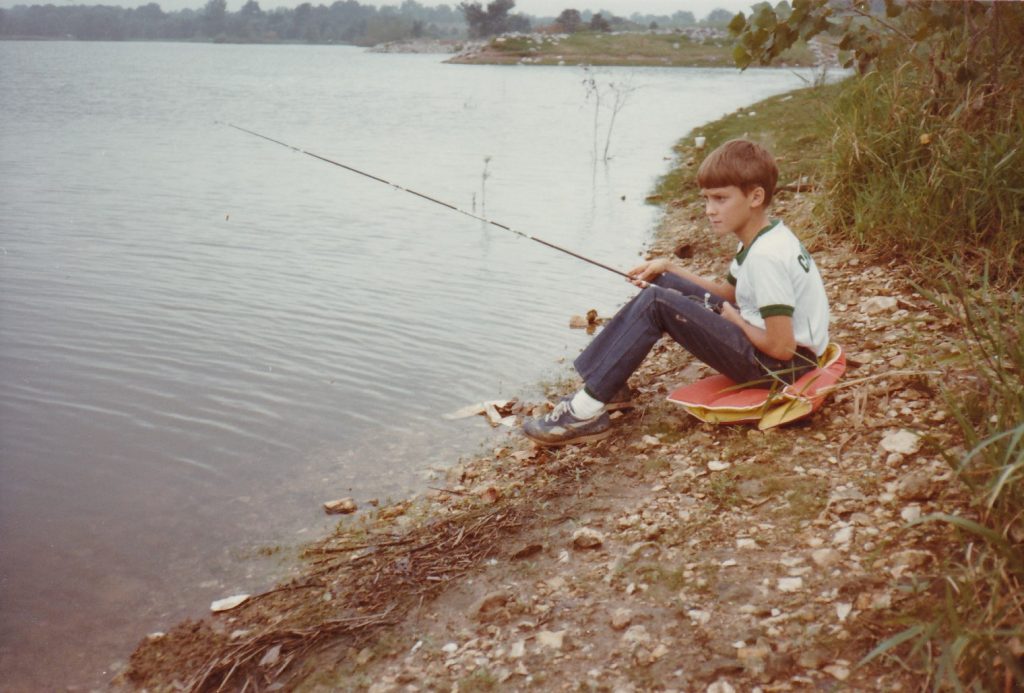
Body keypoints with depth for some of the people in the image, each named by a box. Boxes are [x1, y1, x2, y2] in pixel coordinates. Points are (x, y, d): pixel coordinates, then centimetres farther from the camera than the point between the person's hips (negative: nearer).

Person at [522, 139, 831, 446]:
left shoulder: (766, 256, -23)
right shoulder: (762, 238, 7)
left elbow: (781, 347, -27)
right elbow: (727, 293, 20)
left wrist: (736, 320, -9)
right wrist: (669, 268, 9)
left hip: (783, 365, -10)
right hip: (763, 339, 10)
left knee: (656, 302, -20)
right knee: (663, 285, 9)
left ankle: (587, 412, -17)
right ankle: (604, 383, 7)